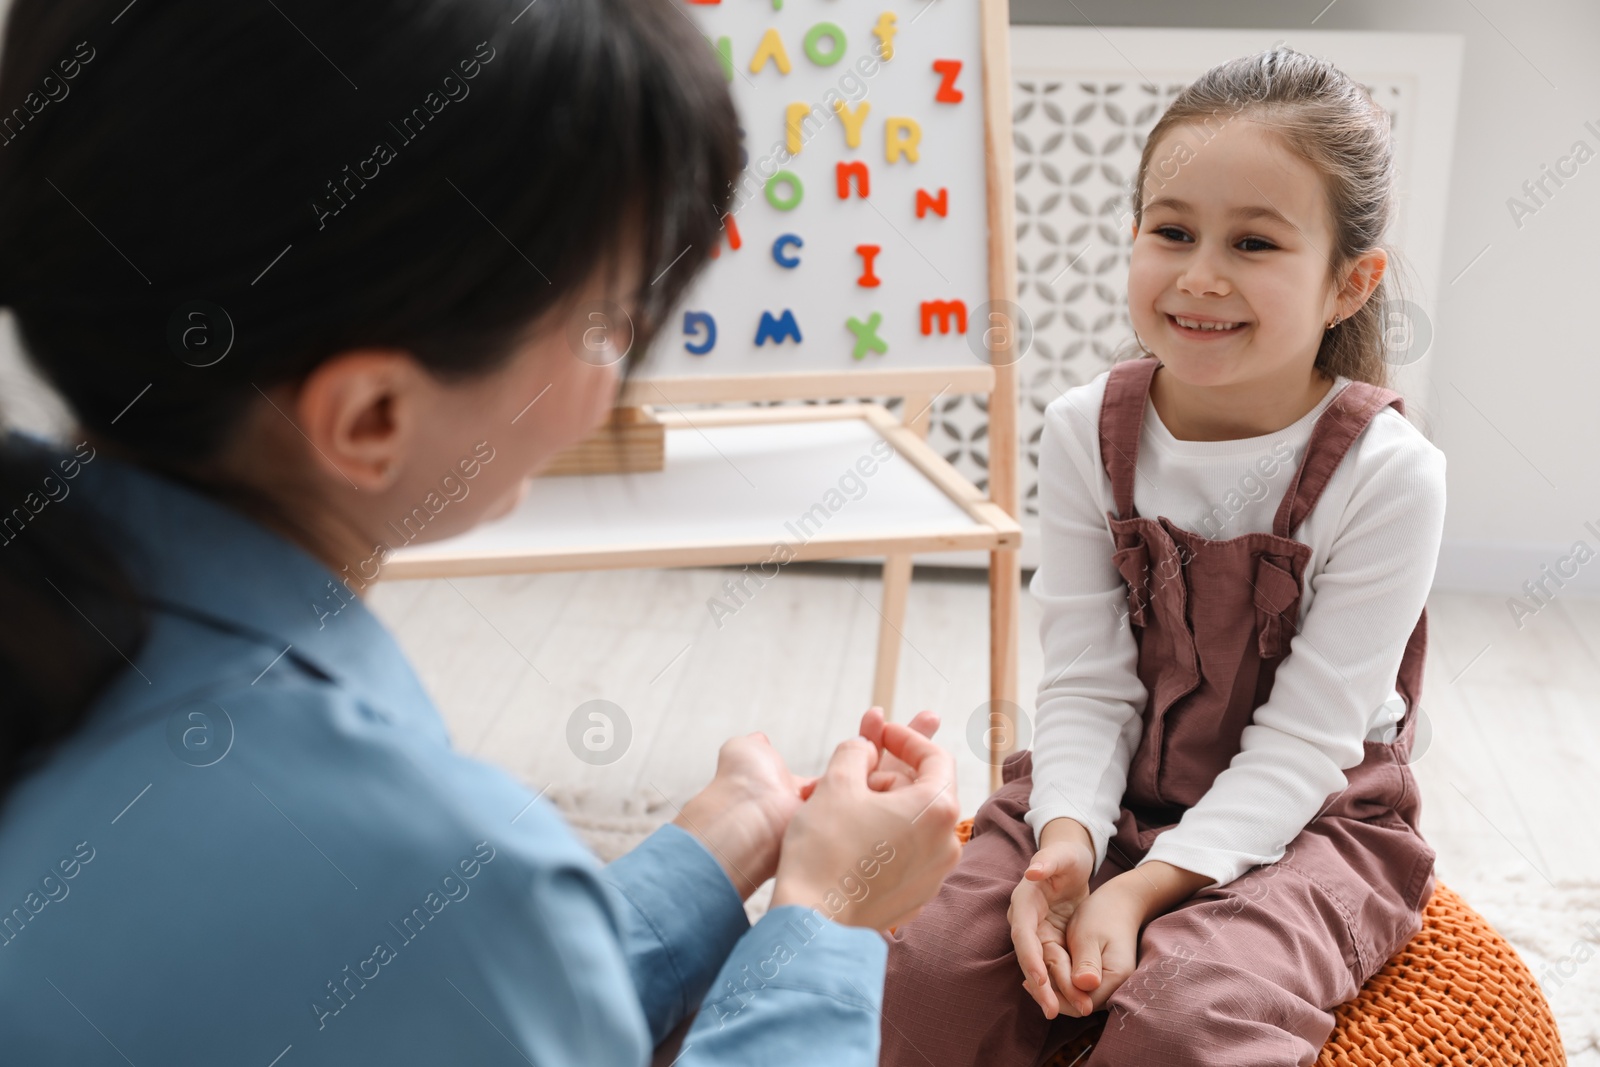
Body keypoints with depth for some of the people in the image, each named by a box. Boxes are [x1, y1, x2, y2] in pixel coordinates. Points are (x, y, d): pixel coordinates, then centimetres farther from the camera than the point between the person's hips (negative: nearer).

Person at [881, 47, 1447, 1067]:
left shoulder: (1386, 473, -16)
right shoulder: (1087, 431, -6)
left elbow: (1302, 743, -16)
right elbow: (1086, 684, -7)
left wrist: (1144, 889, -24)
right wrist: (1067, 838, -25)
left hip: (1303, 820, -2)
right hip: (1113, 789, 3)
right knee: (931, 972, -19)